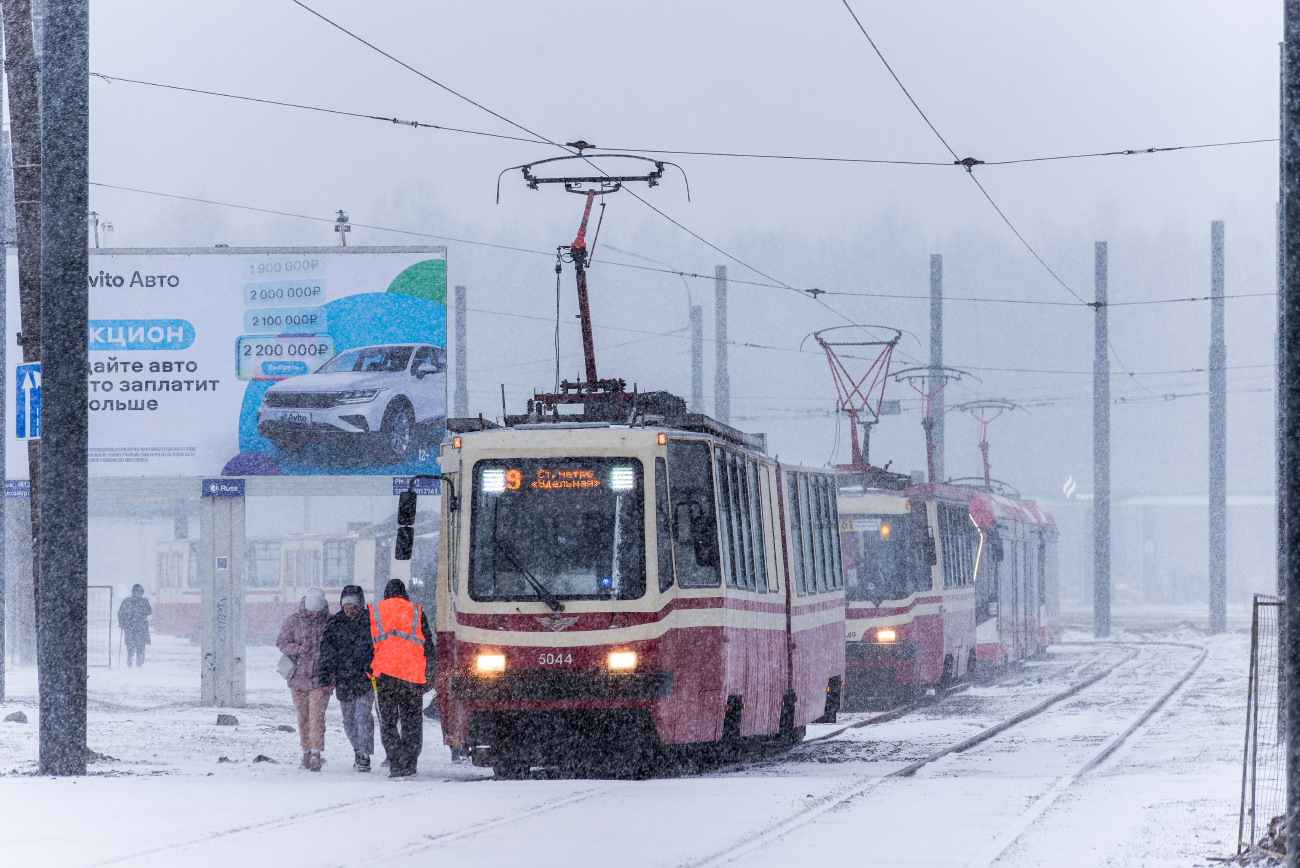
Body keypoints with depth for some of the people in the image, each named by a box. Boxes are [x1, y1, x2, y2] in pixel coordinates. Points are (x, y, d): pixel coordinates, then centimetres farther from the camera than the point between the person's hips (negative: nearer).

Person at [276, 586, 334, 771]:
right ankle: (306, 753, 18)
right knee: (303, 716, 7)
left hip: (320, 678, -2)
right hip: (299, 676, 2)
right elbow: (281, 642, 4)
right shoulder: (294, 621, 0)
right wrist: (297, 649, -15)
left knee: (317, 715, -12)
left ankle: (316, 756, -16)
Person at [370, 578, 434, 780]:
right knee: (411, 722, 10)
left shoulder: (372, 612, 8)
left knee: (388, 723, 5)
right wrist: (428, 677, 12)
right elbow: (428, 645, 8)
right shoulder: (416, 612, 8)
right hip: (412, 675, 0)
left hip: (384, 674, 0)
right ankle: (409, 766, 8)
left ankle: (396, 767, -5)